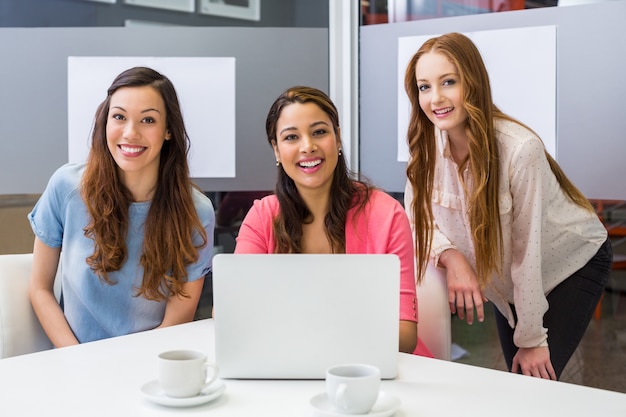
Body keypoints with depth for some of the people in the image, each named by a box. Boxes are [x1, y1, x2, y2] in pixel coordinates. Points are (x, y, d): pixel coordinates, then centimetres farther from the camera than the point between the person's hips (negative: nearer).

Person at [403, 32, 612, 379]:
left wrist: (532, 339, -19)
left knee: (536, 379, -11)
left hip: (574, 263, -4)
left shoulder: (520, 149, -31)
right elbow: (418, 219, -9)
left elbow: (526, 248, -26)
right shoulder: (428, 145, -16)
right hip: (505, 278, 5)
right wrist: (453, 258, -31)